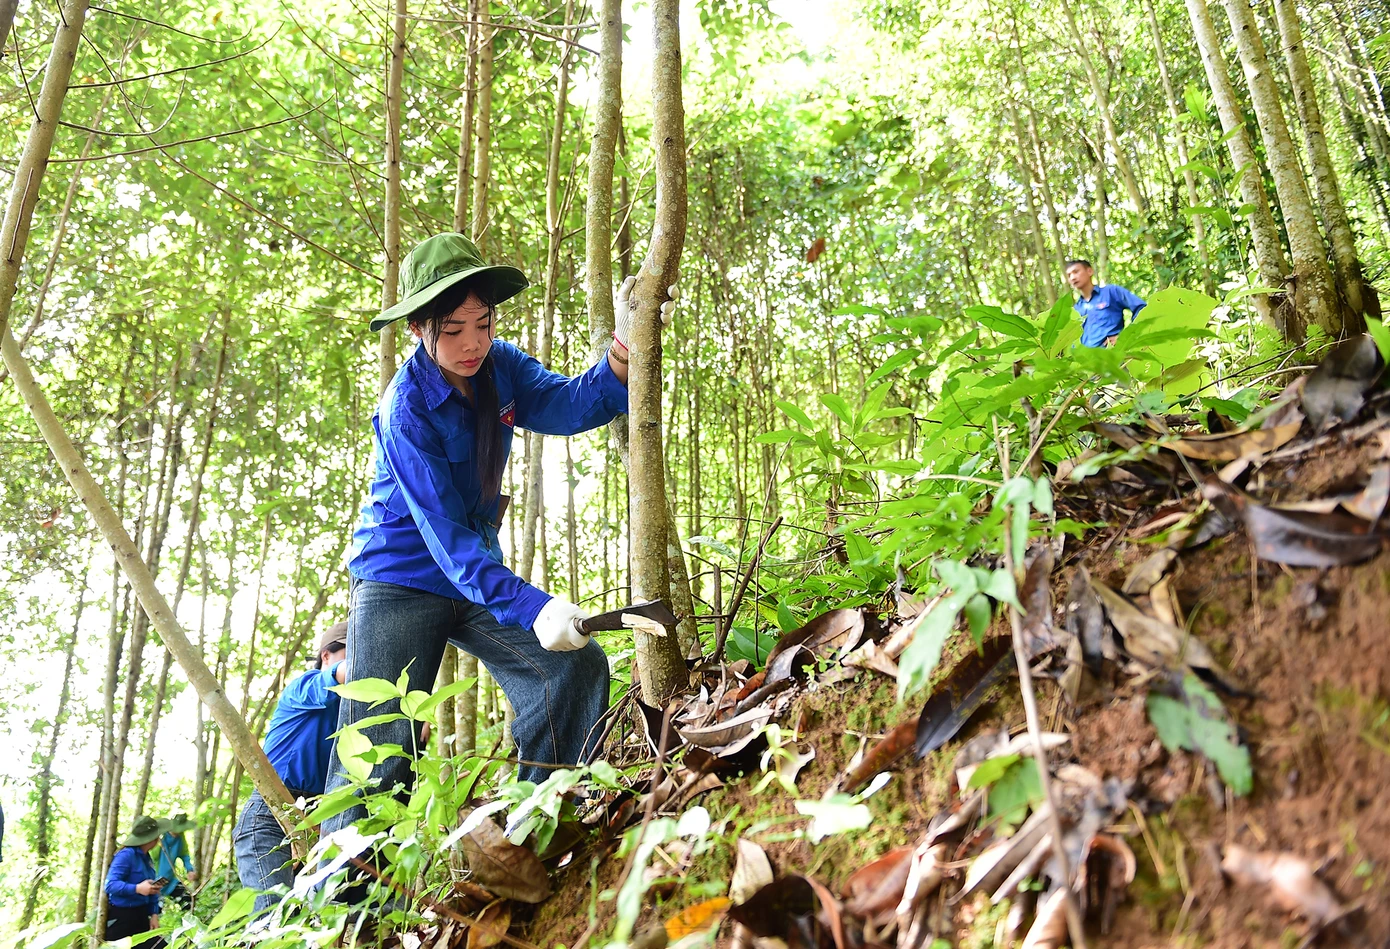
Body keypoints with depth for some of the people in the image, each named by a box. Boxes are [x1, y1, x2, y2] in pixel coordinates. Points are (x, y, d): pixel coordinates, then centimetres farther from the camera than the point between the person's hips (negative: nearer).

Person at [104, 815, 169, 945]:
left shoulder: (146, 858, 9)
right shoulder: (126, 855, -17)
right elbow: (110, 884, -24)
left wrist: (154, 914, 3)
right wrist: (137, 888, -36)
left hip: (141, 915, 8)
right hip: (120, 917, -8)